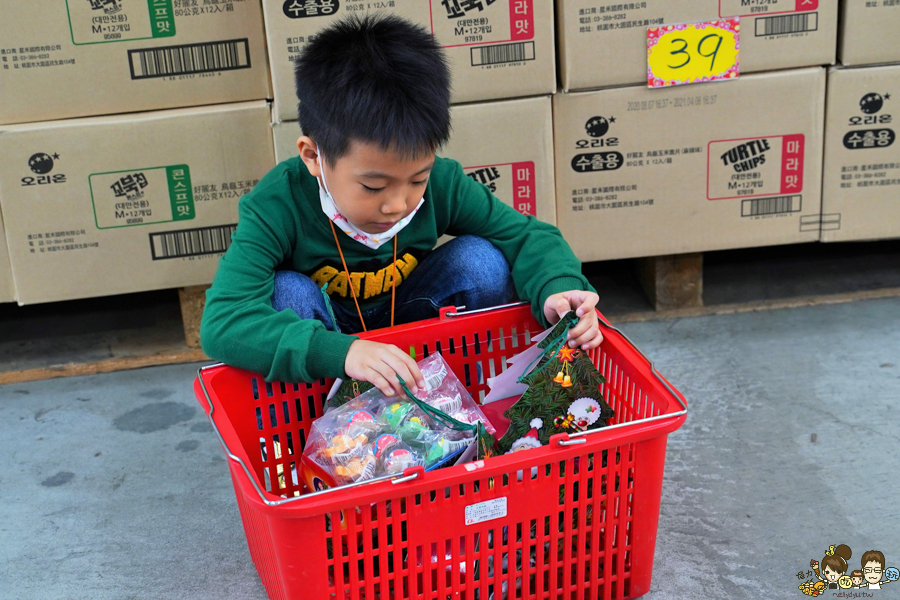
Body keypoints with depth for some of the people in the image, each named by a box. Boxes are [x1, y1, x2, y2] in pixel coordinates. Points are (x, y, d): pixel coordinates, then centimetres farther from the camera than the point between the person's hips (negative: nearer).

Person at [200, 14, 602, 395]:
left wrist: (556, 290, -37)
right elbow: (222, 324, -44)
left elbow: (527, 236, -12)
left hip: (404, 321, 2)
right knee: (288, 293, -34)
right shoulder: (276, 209, -32)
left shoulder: (441, 184, -22)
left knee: (482, 261, -21)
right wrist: (340, 353, -59)